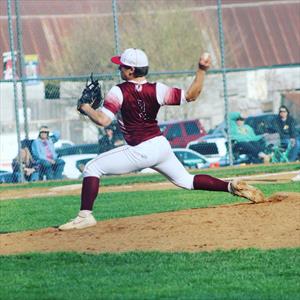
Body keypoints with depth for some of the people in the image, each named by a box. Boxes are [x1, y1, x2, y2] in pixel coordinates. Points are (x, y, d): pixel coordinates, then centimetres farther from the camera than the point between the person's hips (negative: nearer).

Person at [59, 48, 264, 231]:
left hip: (140, 152, -6)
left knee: (92, 168, 2)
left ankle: (85, 215, -9)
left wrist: (86, 108, -1)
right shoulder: (156, 90, -1)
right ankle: (232, 186, 9)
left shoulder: (118, 92, -12)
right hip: (162, 146, 6)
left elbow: (103, 120, -19)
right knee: (186, 180, 23)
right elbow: (191, 95, -5)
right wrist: (201, 70, 0)